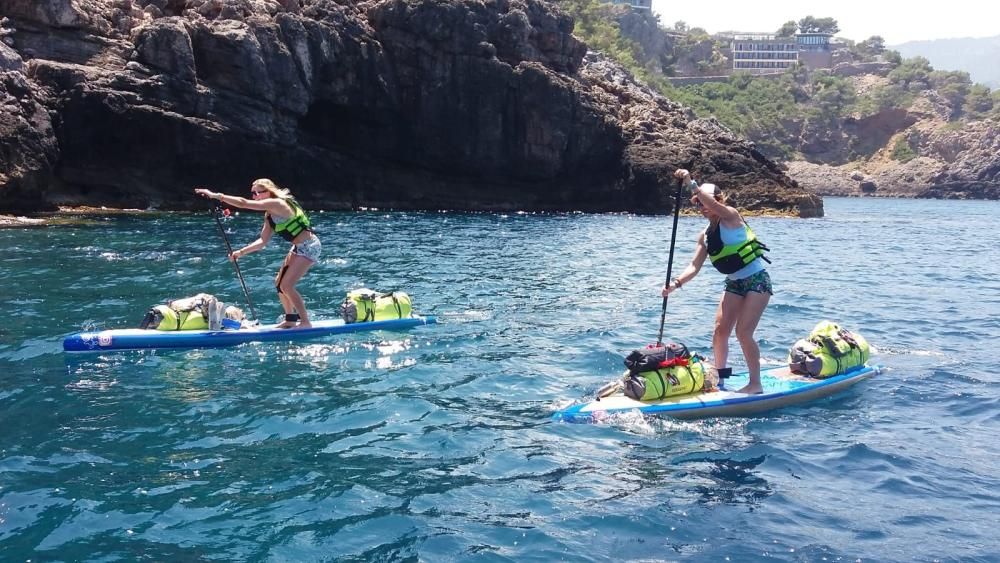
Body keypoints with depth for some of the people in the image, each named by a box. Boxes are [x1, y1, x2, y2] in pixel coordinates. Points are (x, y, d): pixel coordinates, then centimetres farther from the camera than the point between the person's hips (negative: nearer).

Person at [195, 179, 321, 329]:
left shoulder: (277, 204, -17)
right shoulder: (270, 215, 12)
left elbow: (243, 203, -22)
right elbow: (263, 241, 9)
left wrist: (216, 195, -20)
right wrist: (241, 252, -2)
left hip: (309, 247, -10)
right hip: (299, 247, 10)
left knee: (286, 285, -11)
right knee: (279, 282, 14)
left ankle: (305, 322, -3)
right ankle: (291, 319, 24)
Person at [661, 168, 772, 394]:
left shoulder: (731, 217, -12)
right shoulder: (705, 235, 6)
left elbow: (714, 205, -34)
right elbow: (695, 266, -2)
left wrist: (691, 183, -37)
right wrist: (676, 283, -17)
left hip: (757, 280, -7)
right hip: (734, 284, 7)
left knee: (743, 332, -11)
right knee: (720, 330, 1)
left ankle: (755, 384, 0)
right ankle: (720, 375, 18)